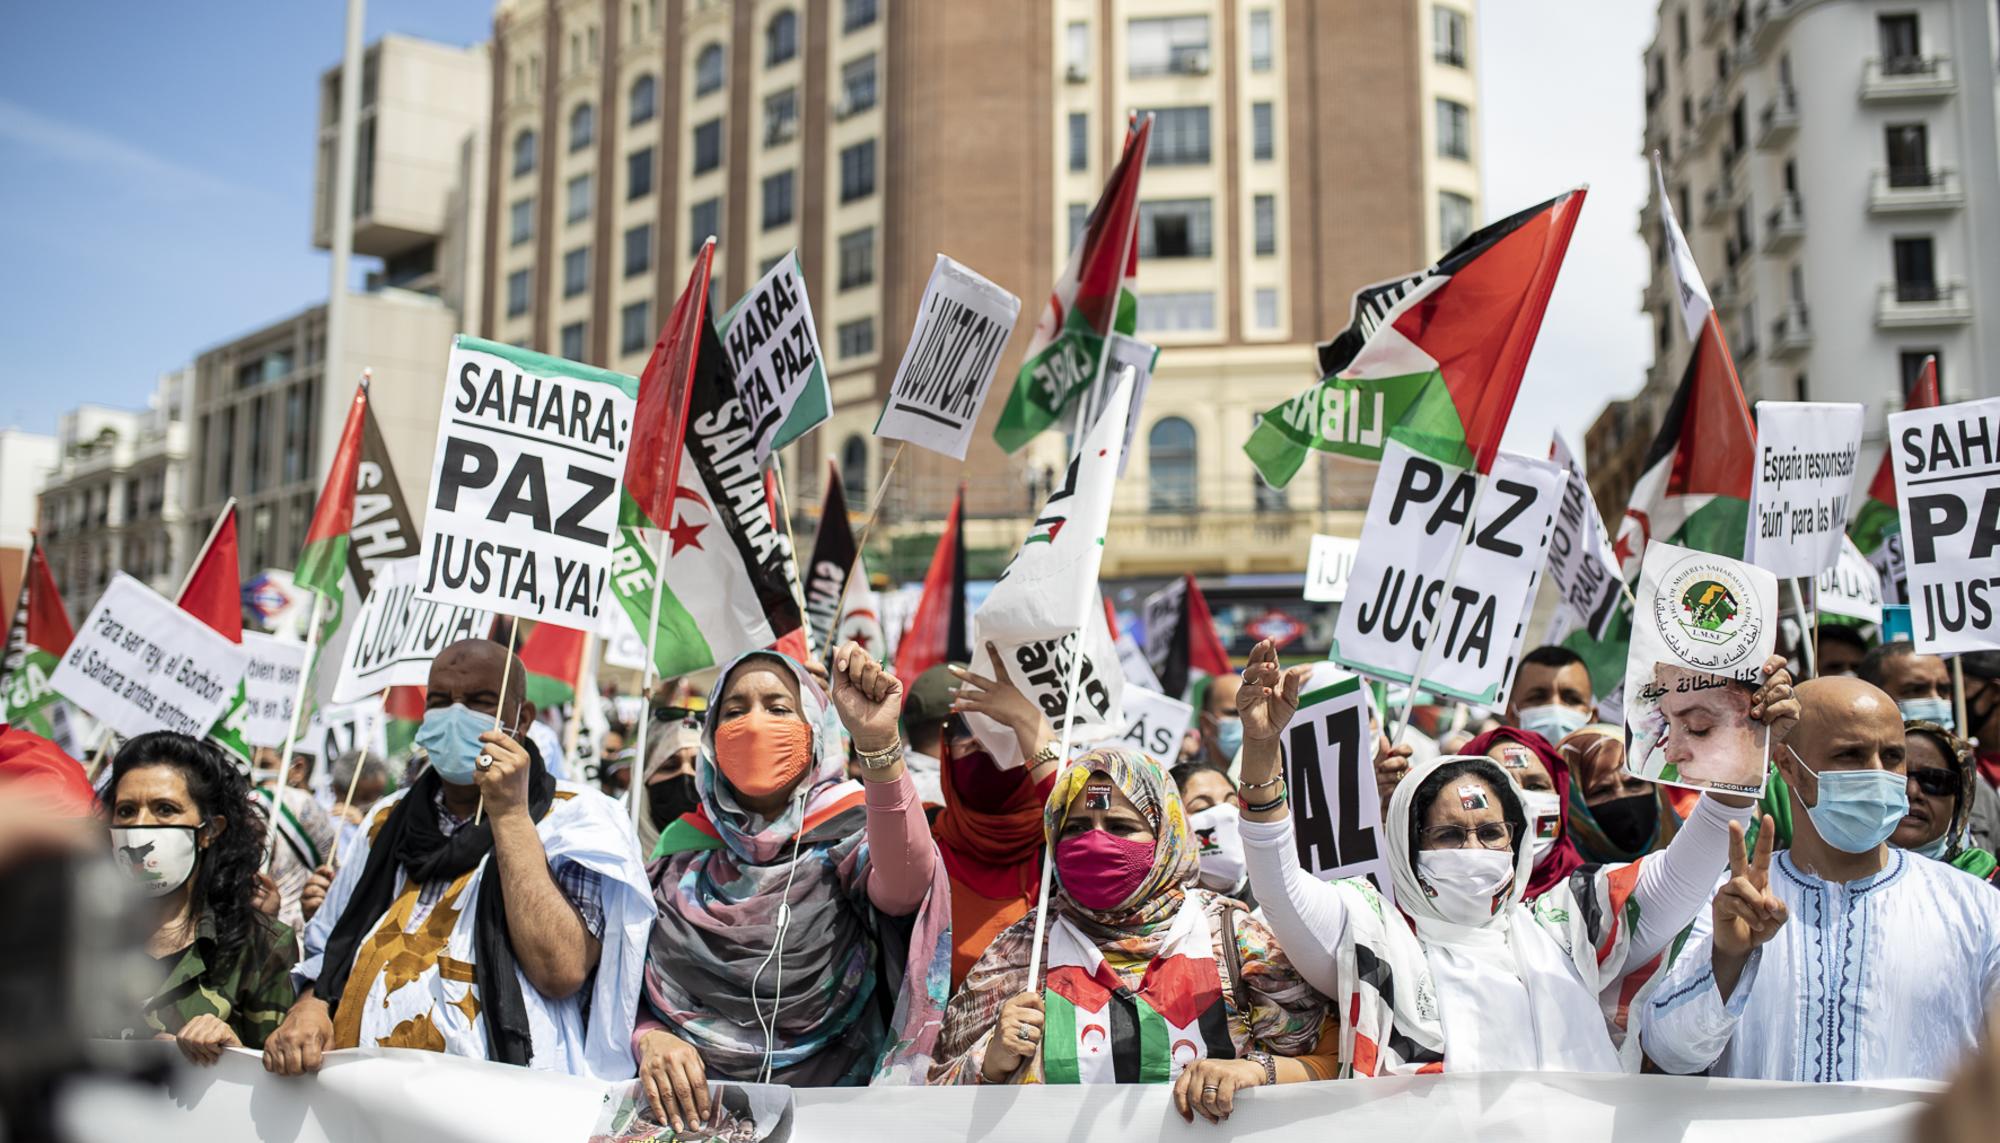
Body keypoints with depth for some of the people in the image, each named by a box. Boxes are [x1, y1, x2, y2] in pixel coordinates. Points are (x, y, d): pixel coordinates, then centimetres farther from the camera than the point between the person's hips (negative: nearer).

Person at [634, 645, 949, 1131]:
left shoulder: (847, 841, 1)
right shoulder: (682, 849, 12)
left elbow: (905, 889, -22)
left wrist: (878, 742, -35)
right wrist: (649, 1038, -11)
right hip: (681, 1106, 4)